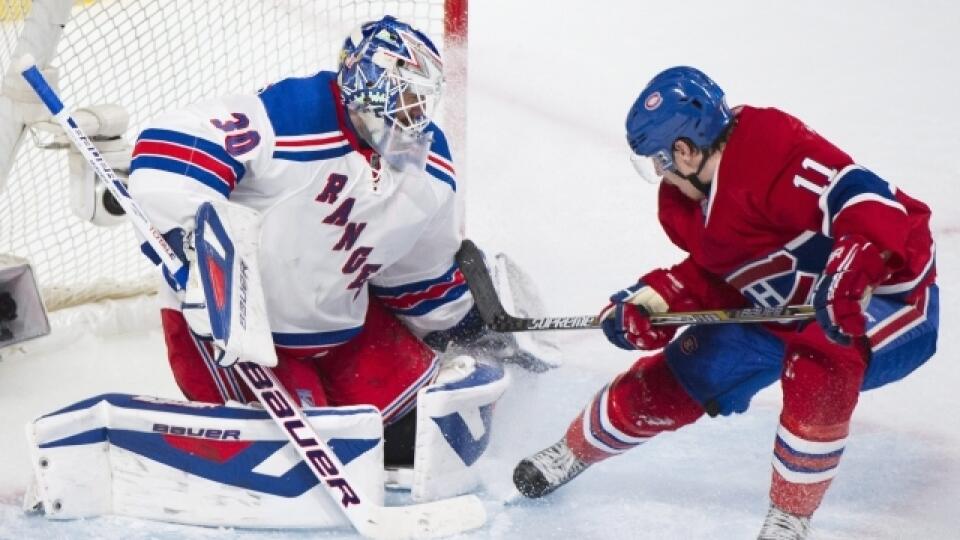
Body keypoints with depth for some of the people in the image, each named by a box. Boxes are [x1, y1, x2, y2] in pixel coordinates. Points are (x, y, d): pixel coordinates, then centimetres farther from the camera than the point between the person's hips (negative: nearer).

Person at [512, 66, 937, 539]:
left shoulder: (776, 153, -32)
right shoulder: (684, 197, -3)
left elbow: (865, 199, -41)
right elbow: (713, 273, 7)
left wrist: (849, 278, -55)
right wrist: (658, 298, -9)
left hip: (884, 292, -8)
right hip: (776, 308, 8)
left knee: (819, 363, -38)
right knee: (673, 380, 5)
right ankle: (572, 452, 31)